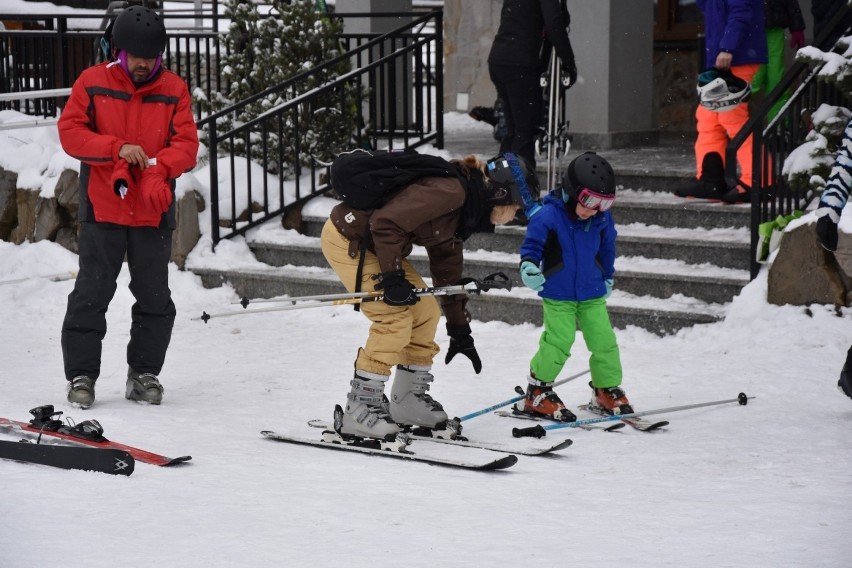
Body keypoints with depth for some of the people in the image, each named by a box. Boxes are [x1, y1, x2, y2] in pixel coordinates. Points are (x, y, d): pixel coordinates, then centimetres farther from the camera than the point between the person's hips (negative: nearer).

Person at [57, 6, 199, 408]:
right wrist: (117, 148, -17)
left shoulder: (173, 89, 4)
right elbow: (70, 132, -4)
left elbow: (186, 144, -2)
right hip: (102, 208, -2)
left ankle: (144, 374, 18)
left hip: (153, 211, 2)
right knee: (92, 293, 0)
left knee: (155, 297, 6)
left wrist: (159, 167, -22)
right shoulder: (92, 83, 1)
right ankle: (81, 374, 8)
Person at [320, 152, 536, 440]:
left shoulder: (461, 209, 8)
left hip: (374, 242, 10)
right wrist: (392, 277, -29)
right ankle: (358, 410, -9)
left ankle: (407, 400, 20)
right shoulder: (449, 190, -25)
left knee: (426, 312, 9)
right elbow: (386, 222, -31)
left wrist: (460, 332, 20)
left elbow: (448, 272, 17)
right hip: (346, 239, -10)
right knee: (395, 318, -15)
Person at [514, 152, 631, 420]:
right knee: (558, 340, -15)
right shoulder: (548, 216, -15)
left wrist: (607, 277, 28)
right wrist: (529, 267, -28)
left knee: (603, 340, 1)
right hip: (558, 295, -5)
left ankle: (608, 389, 19)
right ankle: (538, 391, -1)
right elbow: (532, 245, -10)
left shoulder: (602, 218, 1)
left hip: (592, 294, 5)